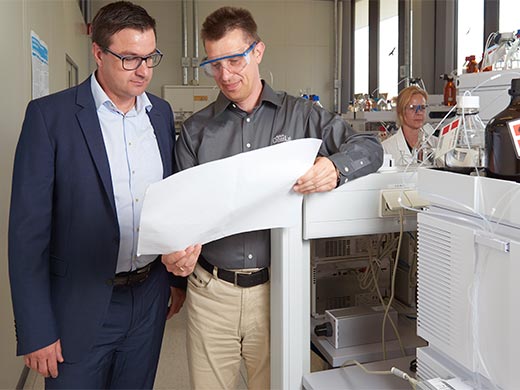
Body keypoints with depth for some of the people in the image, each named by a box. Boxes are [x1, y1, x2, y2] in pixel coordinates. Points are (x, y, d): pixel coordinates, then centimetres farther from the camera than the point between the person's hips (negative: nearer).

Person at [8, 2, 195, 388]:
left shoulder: (161, 113, 4)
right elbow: (29, 228, -11)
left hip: (150, 298, 4)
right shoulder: (49, 115, -11)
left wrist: (178, 277, 12)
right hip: (81, 306, -4)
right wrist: (35, 331, -12)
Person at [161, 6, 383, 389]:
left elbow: (369, 147, -3)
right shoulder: (197, 129, 6)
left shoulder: (300, 115, 3)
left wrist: (336, 168, -25)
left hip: (276, 287, -1)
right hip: (211, 290, 1)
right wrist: (176, 249, -18)